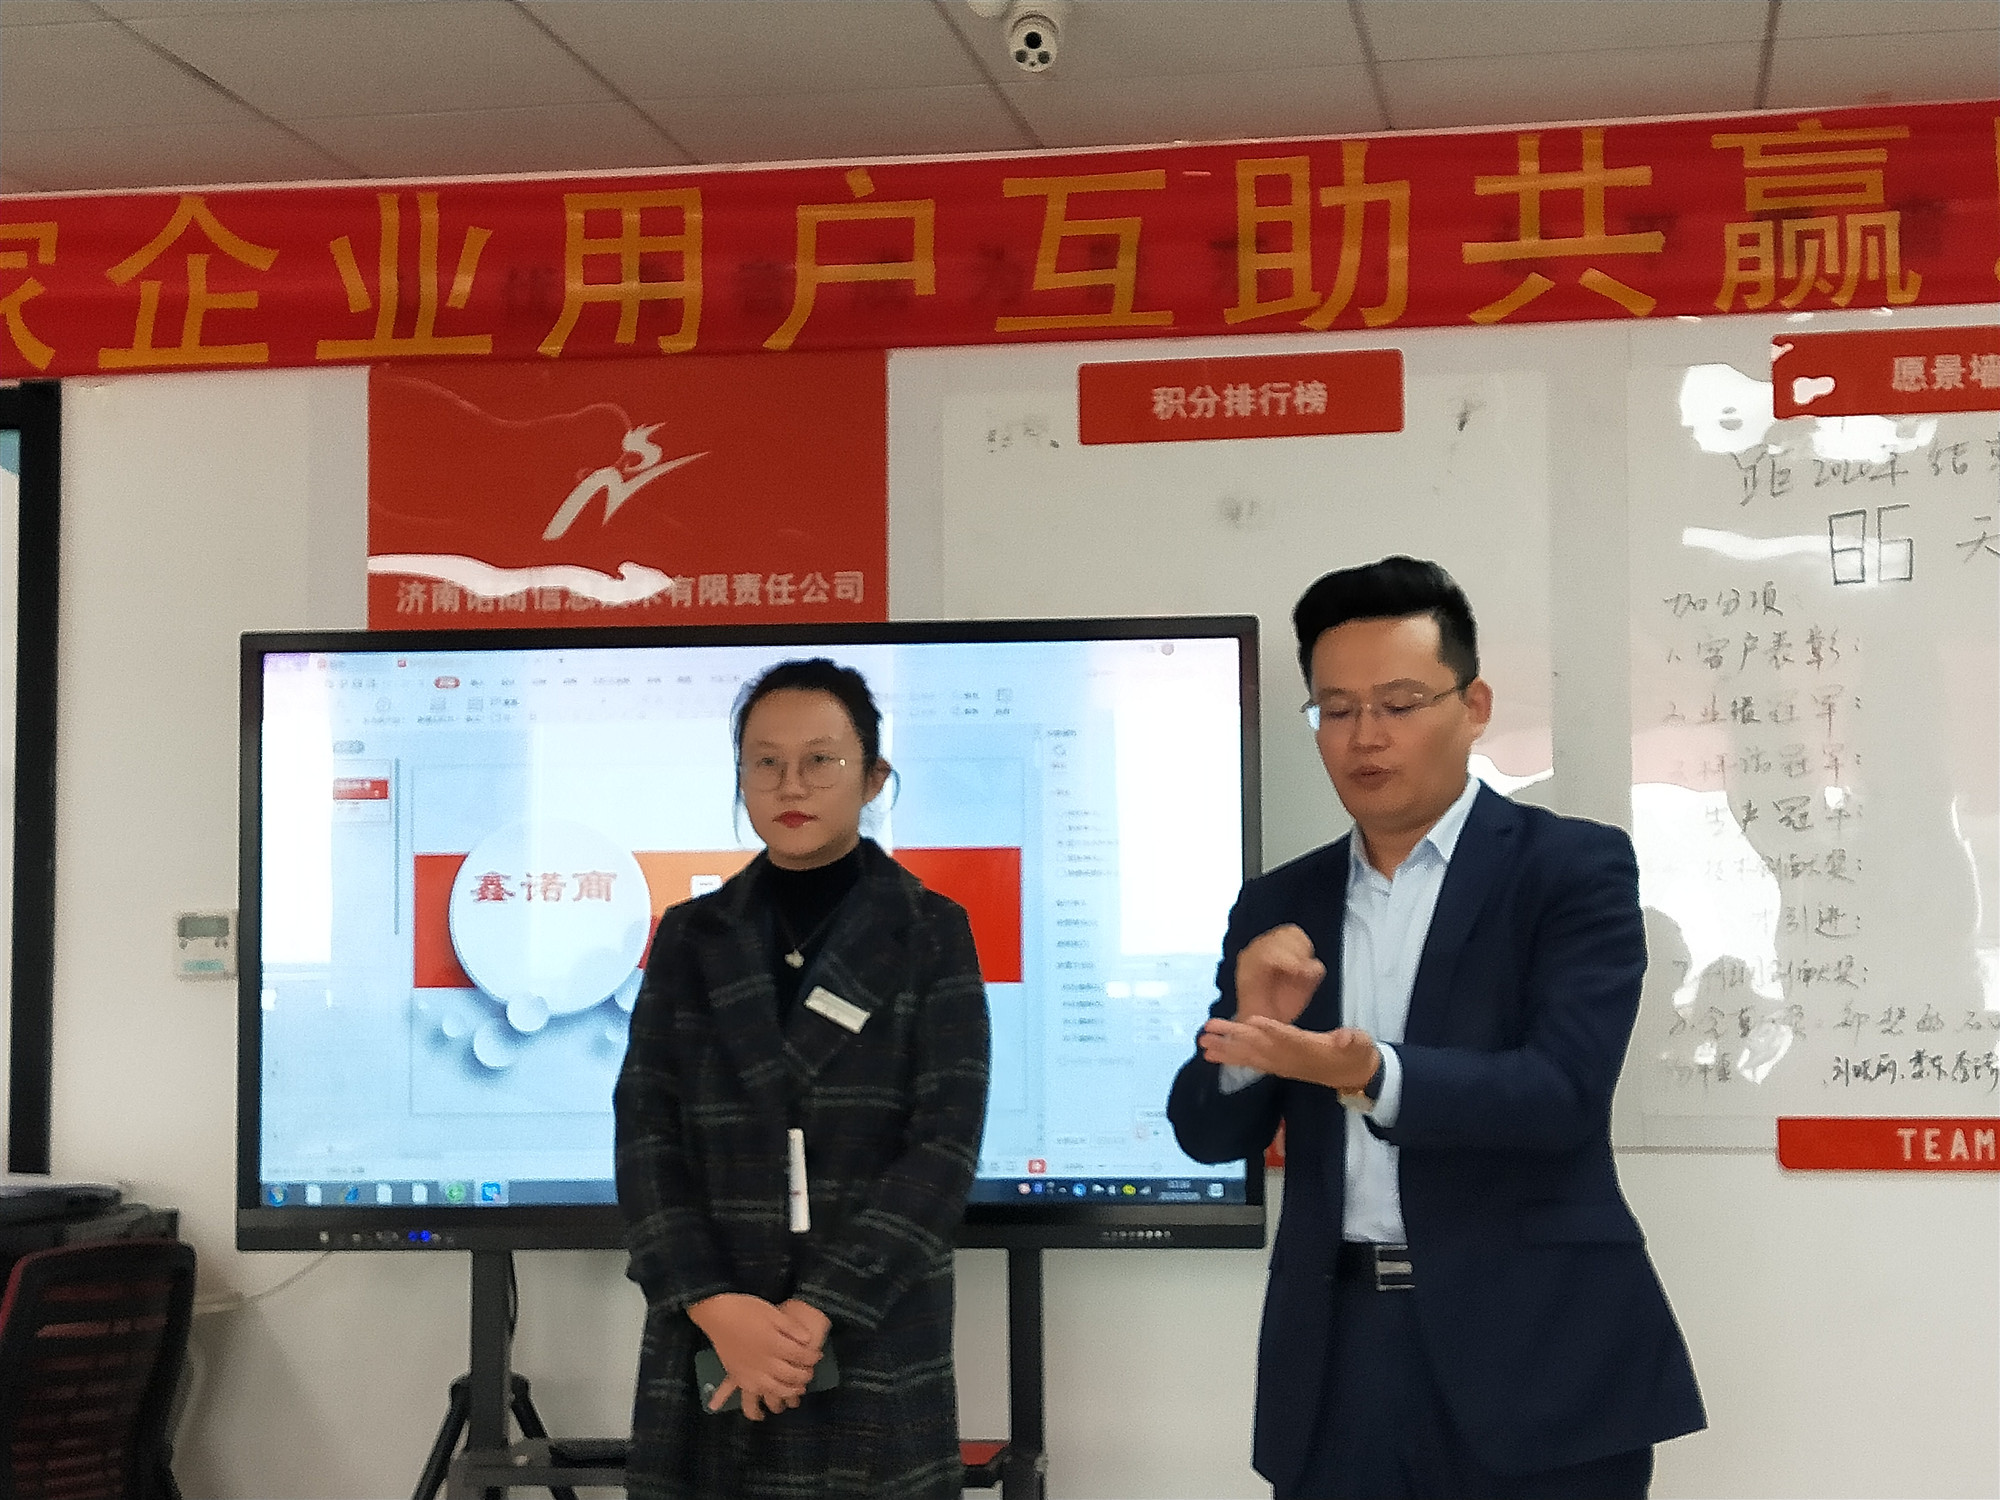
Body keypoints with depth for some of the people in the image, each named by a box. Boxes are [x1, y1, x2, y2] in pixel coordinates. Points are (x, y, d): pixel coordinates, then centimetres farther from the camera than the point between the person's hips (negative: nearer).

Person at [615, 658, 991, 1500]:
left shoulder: (931, 934, 2)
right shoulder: (690, 939, 8)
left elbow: (945, 1145, -6)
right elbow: (646, 1137, 1)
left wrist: (817, 1311, -14)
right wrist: (716, 1306, -14)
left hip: (877, 1342, -2)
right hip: (709, 1346, 2)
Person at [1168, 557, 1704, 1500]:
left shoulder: (1574, 867, -3)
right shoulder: (1278, 908, 10)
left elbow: (1562, 1090, -15)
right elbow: (1210, 1133, 8)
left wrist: (1370, 1077, -29)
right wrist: (1255, 1030, -12)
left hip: (1533, 1358, -4)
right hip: (1337, 1362, 4)